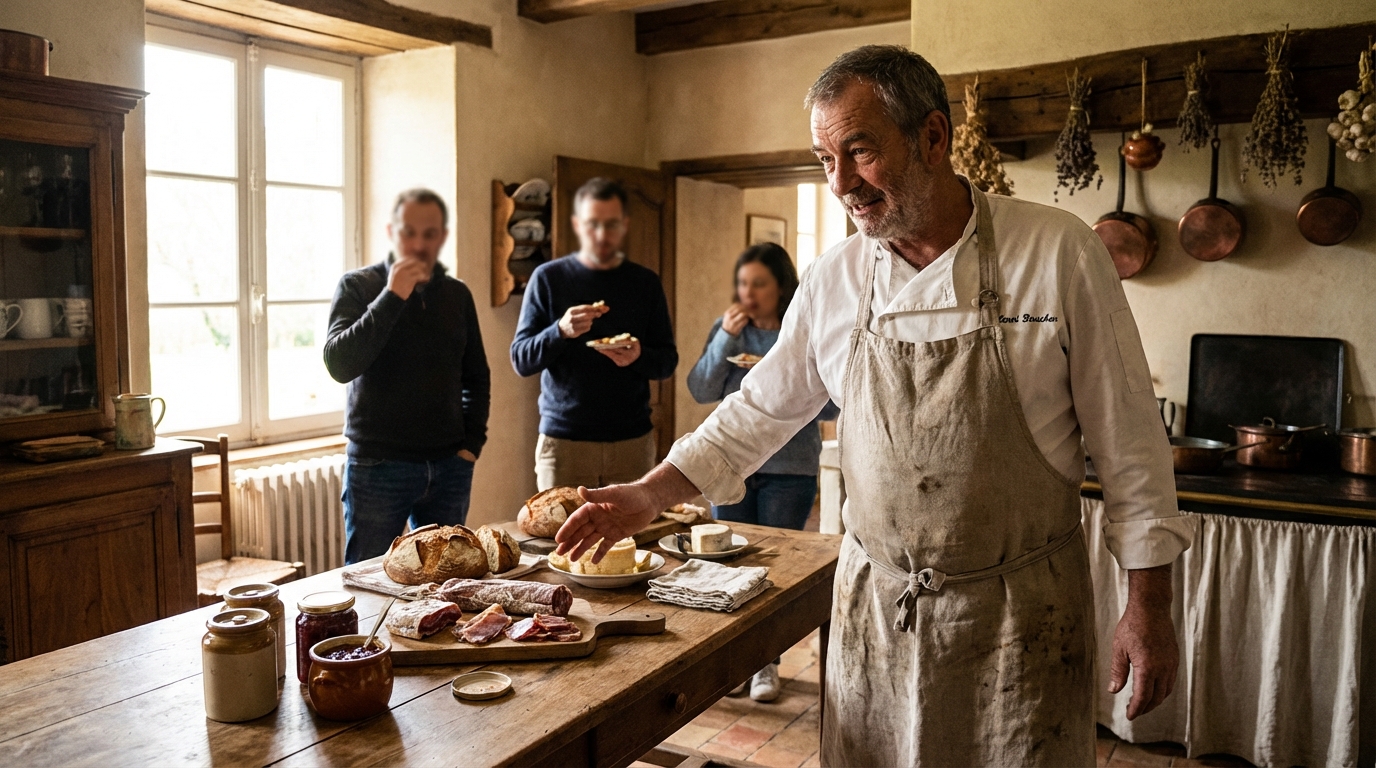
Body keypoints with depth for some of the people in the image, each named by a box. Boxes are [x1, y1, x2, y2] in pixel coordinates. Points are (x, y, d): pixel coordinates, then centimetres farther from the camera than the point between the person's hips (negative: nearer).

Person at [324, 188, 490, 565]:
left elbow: (477, 377, 17)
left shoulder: (457, 294, 9)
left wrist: (472, 442, 6)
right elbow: (339, 365, -16)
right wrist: (392, 297, -20)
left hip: (449, 467, 4)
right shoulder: (357, 287, -2)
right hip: (378, 466, -3)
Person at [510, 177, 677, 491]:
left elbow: (668, 362, 8)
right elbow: (520, 360, -1)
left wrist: (639, 357, -15)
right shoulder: (548, 277, 1)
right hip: (562, 439, -1)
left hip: (632, 440, 2)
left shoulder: (645, 283, 7)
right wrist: (561, 331, -20)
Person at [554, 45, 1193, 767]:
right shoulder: (833, 280, -1)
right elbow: (760, 410, 10)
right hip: (876, 607, 3)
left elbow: (1128, 440, -6)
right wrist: (650, 494, 5)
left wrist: (1149, 603, -5)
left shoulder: (1059, 254, -11)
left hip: (1020, 615, -2)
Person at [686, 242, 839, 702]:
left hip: (790, 470, -3)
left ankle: (767, 663, 21)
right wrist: (725, 338, -13)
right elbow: (700, 392, -3)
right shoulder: (729, 330, 4)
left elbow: (829, 408, -6)